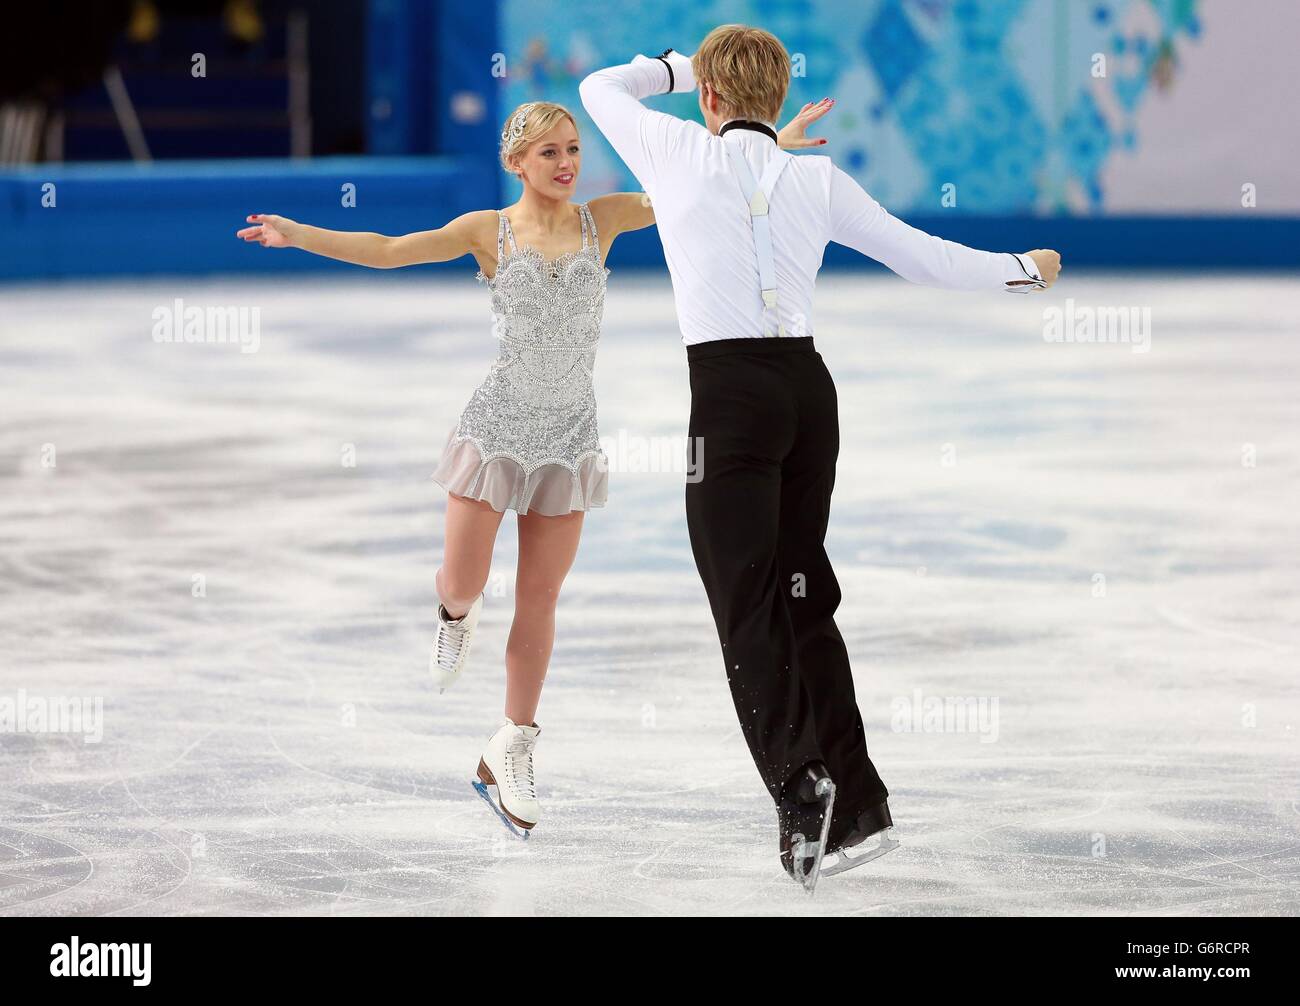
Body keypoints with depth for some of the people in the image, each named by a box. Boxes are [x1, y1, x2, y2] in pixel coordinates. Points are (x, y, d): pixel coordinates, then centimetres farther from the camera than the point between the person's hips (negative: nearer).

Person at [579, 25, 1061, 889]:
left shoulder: (681, 154, 1)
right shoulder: (818, 179, 8)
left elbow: (600, 88, 19)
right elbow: (921, 256, 14)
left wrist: (678, 67, 34)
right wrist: (1021, 269, 28)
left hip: (730, 393, -5)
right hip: (809, 386, 5)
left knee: (746, 608, -6)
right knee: (803, 595, 13)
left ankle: (800, 787, -23)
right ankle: (856, 804, 10)